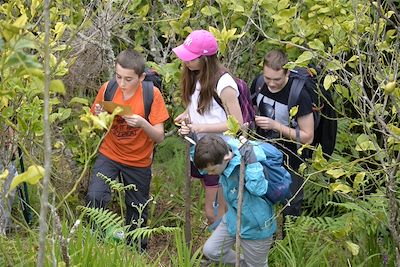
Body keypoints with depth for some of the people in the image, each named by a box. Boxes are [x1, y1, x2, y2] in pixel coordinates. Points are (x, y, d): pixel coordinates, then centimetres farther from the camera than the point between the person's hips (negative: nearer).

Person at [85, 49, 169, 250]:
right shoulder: (108, 89, -12)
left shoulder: (151, 94, -17)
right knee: (95, 198, -20)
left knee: (137, 211, 13)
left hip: (139, 162, -1)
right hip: (109, 155, 1)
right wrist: (98, 116, -20)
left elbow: (159, 137, -16)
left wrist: (143, 124, -35)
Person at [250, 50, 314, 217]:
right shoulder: (259, 83, -8)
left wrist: (275, 125, -29)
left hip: (289, 163, -6)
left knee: (290, 210, 9)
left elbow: (307, 137, -21)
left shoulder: (299, 95, -26)